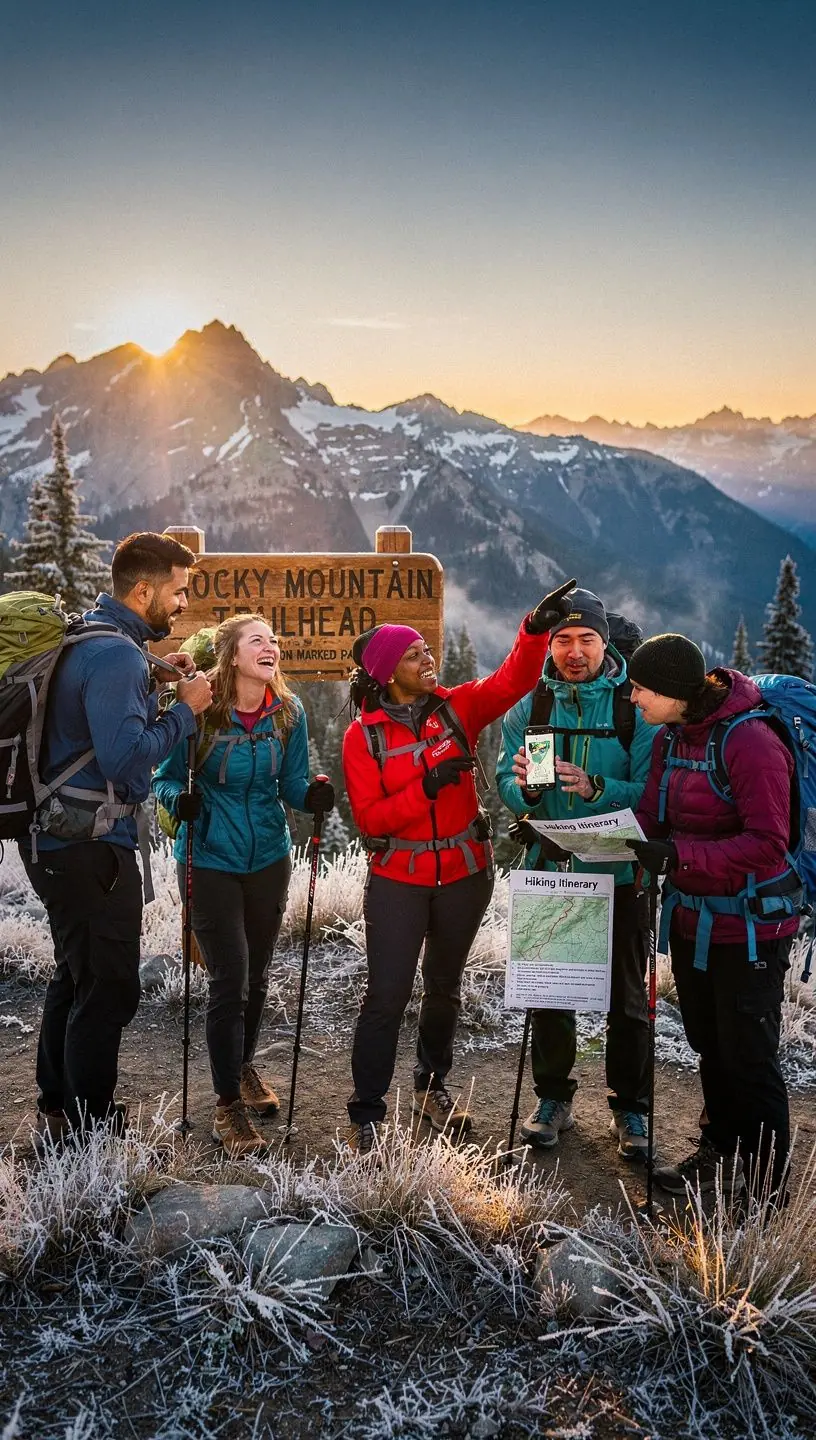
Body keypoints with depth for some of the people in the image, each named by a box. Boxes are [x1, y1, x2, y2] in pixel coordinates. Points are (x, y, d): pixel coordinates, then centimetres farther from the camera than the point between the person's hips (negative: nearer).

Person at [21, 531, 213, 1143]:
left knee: (76, 978, 22)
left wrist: (152, 678, 9)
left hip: (61, 841, 11)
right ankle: (91, 1132, 12)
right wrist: (185, 709, -16)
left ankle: (57, 1113, 35)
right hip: (94, 848, -11)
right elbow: (126, 758, -28)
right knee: (109, 990, 0)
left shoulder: (87, 638, 11)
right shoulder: (117, 655, -20)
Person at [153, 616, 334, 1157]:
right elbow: (166, 777, -6)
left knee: (257, 975, 17)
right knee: (229, 980, -5)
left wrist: (313, 795, -20)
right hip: (211, 862, -4)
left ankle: (244, 1066, 44)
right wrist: (178, 799, -27)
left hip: (268, 858, 4)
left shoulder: (289, 712, -4)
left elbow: (291, 783, 1)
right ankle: (228, 1105, 12)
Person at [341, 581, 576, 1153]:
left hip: (464, 874, 3)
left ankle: (433, 1086, 40)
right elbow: (369, 817, -13)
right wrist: (426, 788, -25)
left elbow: (512, 681, -17)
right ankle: (366, 1115, 14)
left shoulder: (457, 707, -3)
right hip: (398, 881, -3)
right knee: (387, 995, -2)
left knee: (444, 987, 19)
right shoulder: (364, 735, -8)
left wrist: (536, 630, -32)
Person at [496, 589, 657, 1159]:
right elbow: (506, 784, -2)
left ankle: (631, 1108, 27)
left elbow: (651, 791, -14)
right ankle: (554, 1098, 33)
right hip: (548, 871, 3)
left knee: (627, 998, 10)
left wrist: (596, 789, -32)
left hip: (620, 874, -2)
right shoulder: (530, 706, 1)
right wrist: (525, 788, -25)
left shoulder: (637, 706, -8)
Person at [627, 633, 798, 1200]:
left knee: (749, 1058, 4)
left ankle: (764, 1188, 21)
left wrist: (680, 855, -35)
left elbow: (768, 843, -26)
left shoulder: (750, 743, -22)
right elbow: (650, 817, 2)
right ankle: (720, 1152, 37)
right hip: (691, 919, 8)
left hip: (748, 928, -8)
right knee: (710, 1047, 20)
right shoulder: (671, 739, 3)